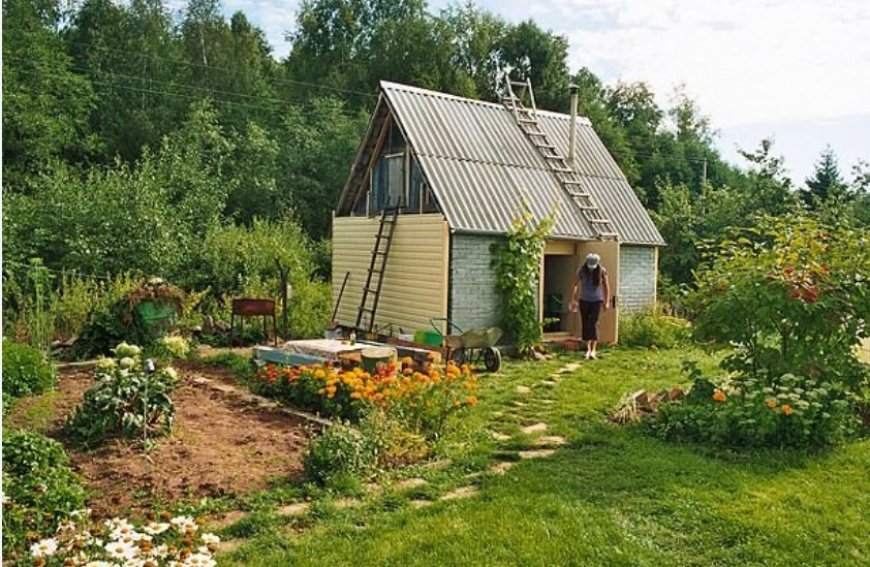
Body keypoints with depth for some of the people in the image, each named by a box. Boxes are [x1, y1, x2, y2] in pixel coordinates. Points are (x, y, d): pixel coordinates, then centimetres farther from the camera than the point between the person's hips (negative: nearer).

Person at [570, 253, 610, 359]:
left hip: (597, 300, -1)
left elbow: (606, 287, -1)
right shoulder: (581, 271, -10)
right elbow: (575, 285, 1)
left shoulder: (602, 271, -11)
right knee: (585, 324, 4)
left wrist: (607, 302, -3)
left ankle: (593, 350, -11)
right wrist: (573, 300, -1)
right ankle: (588, 349, 15)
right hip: (584, 300, 2)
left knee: (593, 324, -11)